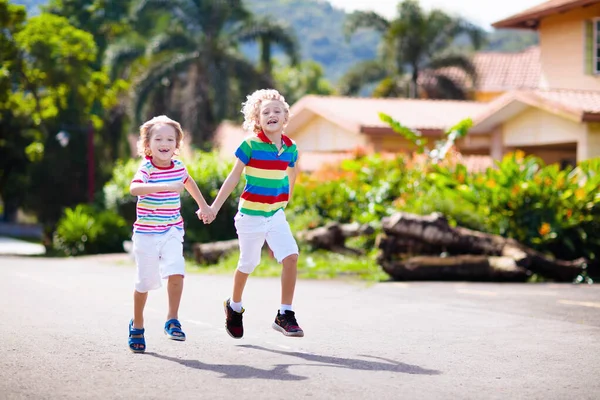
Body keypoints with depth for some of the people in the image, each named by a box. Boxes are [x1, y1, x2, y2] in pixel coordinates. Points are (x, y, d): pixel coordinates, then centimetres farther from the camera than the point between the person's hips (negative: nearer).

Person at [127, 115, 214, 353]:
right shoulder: (146, 169, -16)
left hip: (172, 231, 3)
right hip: (147, 233, -3)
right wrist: (165, 186, -49)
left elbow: (188, 182, 26)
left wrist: (203, 205, 33)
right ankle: (137, 325, 27)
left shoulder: (178, 166, 1)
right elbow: (134, 188, -38)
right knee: (145, 281, 6)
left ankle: (172, 320, -6)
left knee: (176, 273, -19)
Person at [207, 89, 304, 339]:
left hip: (276, 214, 3)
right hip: (251, 214, -3)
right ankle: (234, 307, 38)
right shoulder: (251, 145, -13)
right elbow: (234, 177, -6)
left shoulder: (290, 148, -1)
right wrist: (214, 207, -6)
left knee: (291, 256, -15)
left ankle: (285, 315, -6)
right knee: (247, 265, 10)